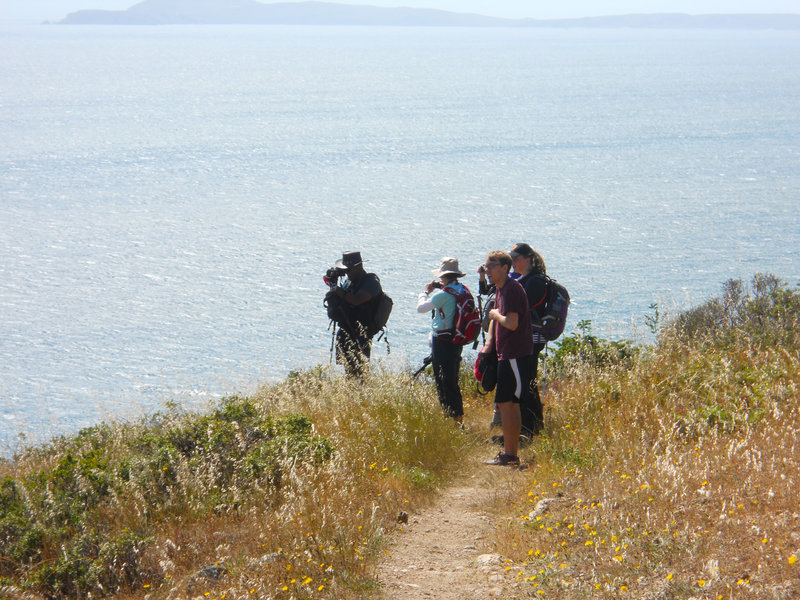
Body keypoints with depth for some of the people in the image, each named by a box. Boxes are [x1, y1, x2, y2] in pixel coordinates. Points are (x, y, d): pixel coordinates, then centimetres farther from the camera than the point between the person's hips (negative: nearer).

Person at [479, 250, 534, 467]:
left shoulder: (512, 289, -16)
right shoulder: (500, 289, 16)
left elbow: (512, 323, -26)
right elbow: (496, 318, 26)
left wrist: (496, 315, -8)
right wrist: (489, 342, 11)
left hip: (516, 355, -10)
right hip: (507, 355, 10)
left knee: (507, 403, -10)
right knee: (507, 404, 13)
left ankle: (509, 455, -7)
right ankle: (511, 453, 19)